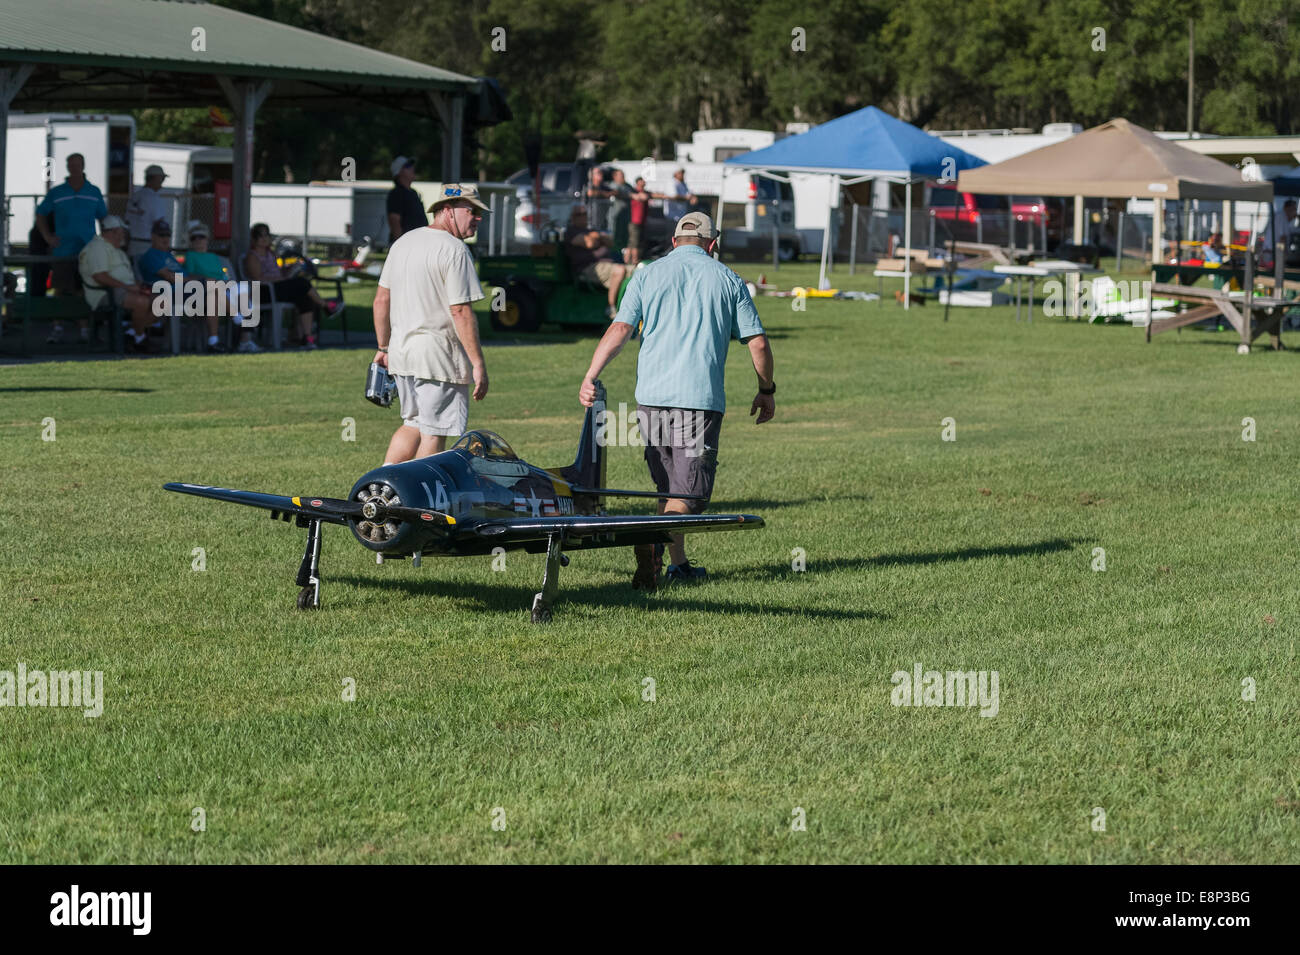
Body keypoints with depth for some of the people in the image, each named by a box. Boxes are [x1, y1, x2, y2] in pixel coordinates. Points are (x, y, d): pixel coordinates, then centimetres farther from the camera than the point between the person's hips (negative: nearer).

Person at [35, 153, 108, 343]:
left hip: (88, 251, 1)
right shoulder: (56, 193, 4)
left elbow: (104, 216, 19)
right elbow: (40, 215, 12)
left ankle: (85, 329, 7)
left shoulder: (94, 192, 9)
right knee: (61, 291, -2)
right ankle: (58, 329, 5)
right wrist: (47, 237, 2)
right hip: (63, 252, -1)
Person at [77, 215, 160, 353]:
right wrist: (127, 286, -20)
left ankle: (132, 335, -7)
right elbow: (100, 276, -19)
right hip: (105, 294, -10)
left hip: (125, 291, 10)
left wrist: (138, 287, 7)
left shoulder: (117, 251, 29)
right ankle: (140, 338, -13)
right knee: (142, 302, -33)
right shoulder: (97, 247, -6)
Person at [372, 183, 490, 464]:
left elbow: (381, 299, 16)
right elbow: (461, 312, -19)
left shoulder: (403, 242, 12)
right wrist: (478, 364, -17)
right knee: (434, 432, -1)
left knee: (414, 424, 19)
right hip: (438, 356, -8)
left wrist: (383, 347, 23)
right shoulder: (454, 249, -14)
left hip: (400, 351, 8)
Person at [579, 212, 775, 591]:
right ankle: (655, 539, -28)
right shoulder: (728, 280, 8)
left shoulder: (648, 275, 9)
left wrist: (589, 378, -3)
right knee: (689, 491, -2)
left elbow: (619, 331, -3)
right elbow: (758, 343, 6)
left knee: (668, 486, 18)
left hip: (652, 396, 3)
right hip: (701, 399, -3)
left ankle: (678, 564, 18)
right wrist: (766, 391, 20)